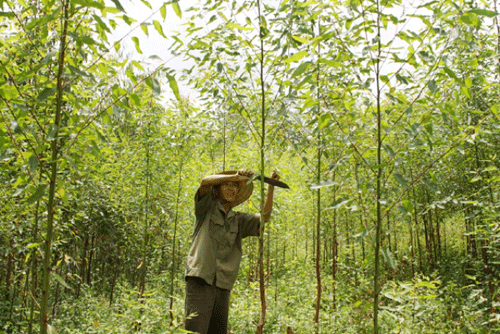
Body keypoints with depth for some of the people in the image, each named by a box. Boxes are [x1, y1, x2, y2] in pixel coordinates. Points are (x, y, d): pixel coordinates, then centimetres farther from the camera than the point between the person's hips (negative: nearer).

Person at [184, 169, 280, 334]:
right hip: (200, 280, -5)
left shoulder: (238, 220, 18)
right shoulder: (206, 209, 7)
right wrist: (235, 175, -18)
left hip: (223, 286, 5)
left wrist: (271, 187, -3)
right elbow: (205, 182, -10)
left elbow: (264, 217, 6)